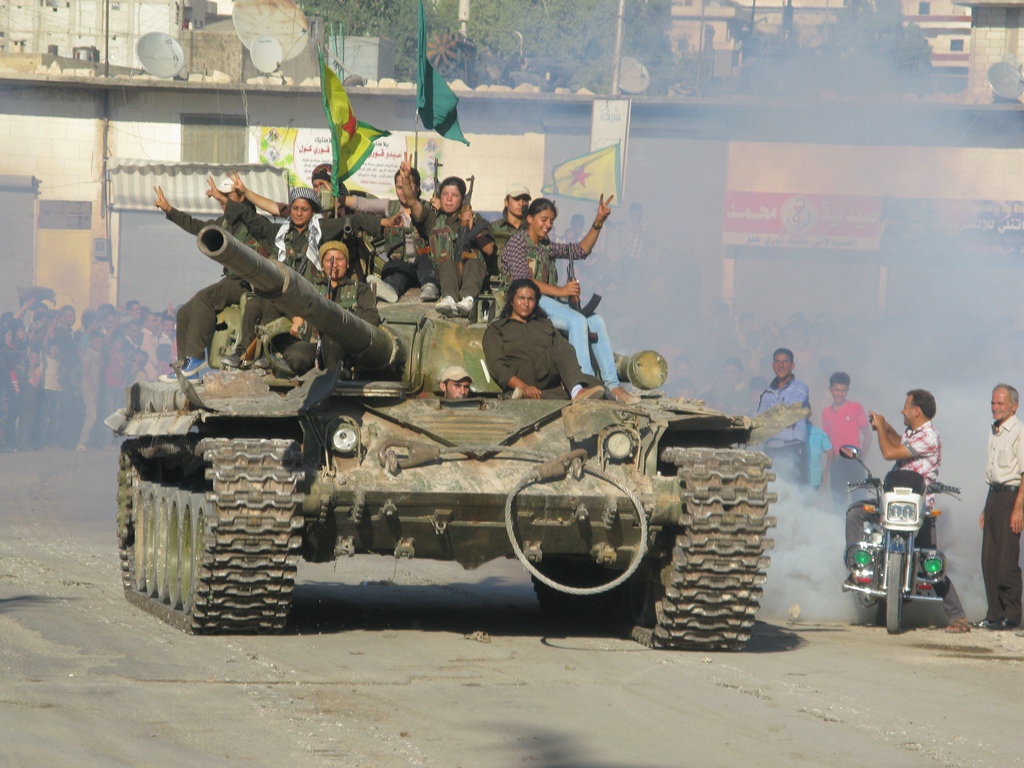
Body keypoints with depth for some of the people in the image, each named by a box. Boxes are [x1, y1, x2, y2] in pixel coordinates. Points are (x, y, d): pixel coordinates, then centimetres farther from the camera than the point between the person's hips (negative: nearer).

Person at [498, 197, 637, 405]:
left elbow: (581, 250, 24)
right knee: (577, 321, -28)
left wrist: (598, 224, 12)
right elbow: (522, 281, -14)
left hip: (547, 302, 8)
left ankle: (613, 385, -14)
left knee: (596, 321, -10)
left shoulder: (546, 247, 23)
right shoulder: (517, 243, -2)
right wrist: (560, 291, -18)